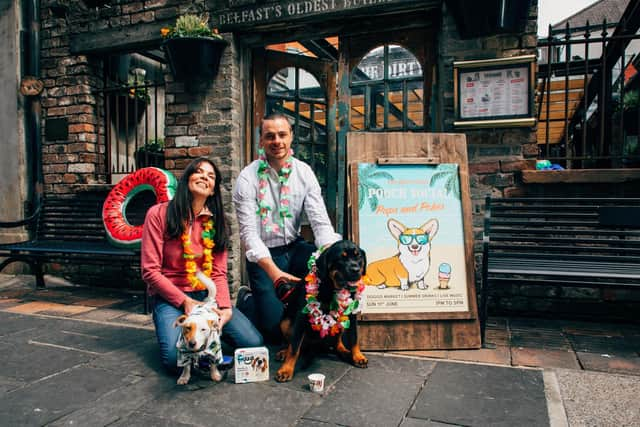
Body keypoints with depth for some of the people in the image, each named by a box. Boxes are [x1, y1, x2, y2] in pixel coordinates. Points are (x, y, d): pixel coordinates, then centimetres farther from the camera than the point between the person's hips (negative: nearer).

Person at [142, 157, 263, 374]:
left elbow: (219, 273, 0)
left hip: (208, 296, 4)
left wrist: (224, 307, -17)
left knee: (254, 342, -14)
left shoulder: (216, 221, 7)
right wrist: (185, 302, -15)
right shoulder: (159, 214, -5)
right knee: (176, 358, -29)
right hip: (170, 298, -3)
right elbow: (150, 271, -8)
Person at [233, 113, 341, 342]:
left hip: (295, 248, 4)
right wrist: (274, 272, -35)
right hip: (263, 257, -3)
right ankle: (247, 299, 18)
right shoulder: (248, 178, -14)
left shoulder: (304, 173, -4)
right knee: (276, 328, -14)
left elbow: (320, 222, -10)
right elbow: (249, 233, -20)